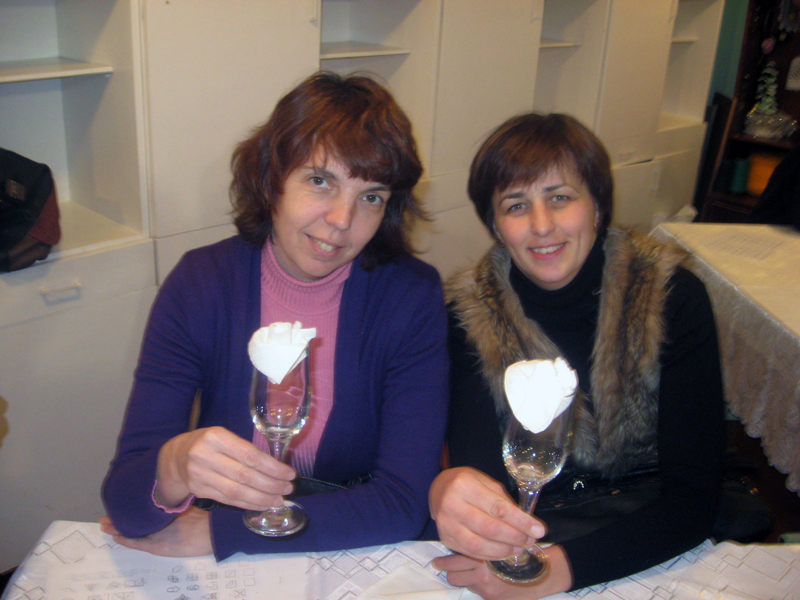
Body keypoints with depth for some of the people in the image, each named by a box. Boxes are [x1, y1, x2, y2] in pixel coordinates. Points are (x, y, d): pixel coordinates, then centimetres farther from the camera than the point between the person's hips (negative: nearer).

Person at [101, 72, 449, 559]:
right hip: (225, 578, 0)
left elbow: (404, 502, -16)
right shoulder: (199, 285, -9)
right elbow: (123, 501, -13)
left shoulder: (413, 296, -11)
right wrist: (174, 469, -36)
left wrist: (211, 533, -16)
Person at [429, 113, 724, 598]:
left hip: (653, 551, 1)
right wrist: (448, 493, -41)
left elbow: (692, 498, -17)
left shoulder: (672, 297, -12)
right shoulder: (471, 313, -10)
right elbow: (478, 468, -17)